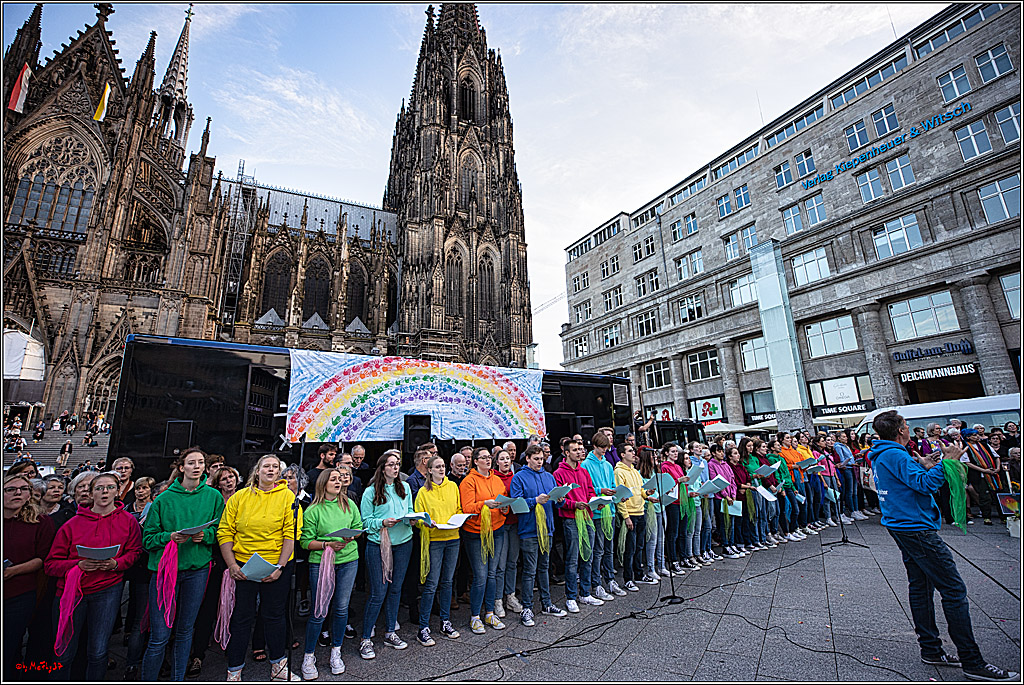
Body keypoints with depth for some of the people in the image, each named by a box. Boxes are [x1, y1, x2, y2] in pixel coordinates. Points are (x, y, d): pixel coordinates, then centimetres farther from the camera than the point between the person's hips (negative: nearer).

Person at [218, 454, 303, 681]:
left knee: (275, 616, 13)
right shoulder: (239, 497, 0)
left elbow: (291, 534, -9)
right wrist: (232, 565, -8)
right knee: (242, 617, 10)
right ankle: (234, 671, 30)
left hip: (277, 566, 0)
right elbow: (225, 532, 0)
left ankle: (278, 666, 30)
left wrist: (280, 566, -14)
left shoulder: (287, 496, -6)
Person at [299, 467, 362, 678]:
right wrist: (328, 544, -19)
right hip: (320, 563, -3)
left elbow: (359, 526, 10)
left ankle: (336, 652, 30)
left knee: (341, 607, 10)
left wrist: (351, 536, -10)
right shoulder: (313, 510, -6)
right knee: (319, 611, 3)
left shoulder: (348, 504, 3)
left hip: (348, 560, 3)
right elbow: (306, 541, -6)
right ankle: (309, 656, 24)